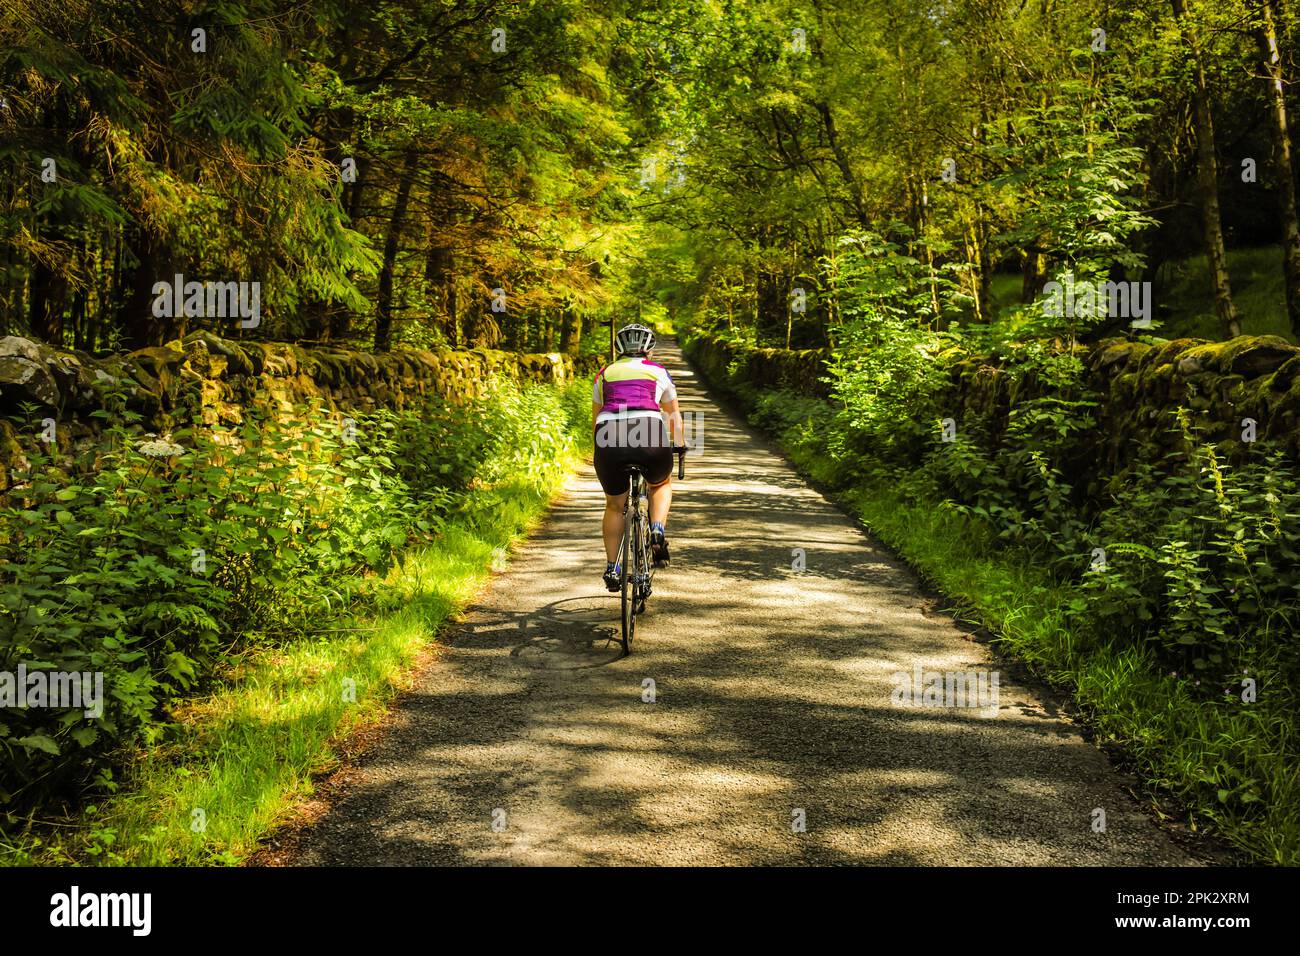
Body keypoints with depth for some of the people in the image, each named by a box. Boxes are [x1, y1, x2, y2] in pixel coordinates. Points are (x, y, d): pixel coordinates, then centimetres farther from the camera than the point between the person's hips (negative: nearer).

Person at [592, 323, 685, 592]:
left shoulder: (605, 374, 25)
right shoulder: (658, 372, 22)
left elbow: (595, 418, 32)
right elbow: (674, 415, 31)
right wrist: (679, 445, 45)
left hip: (609, 439, 1)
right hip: (650, 438, -1)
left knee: (614, 506, 22)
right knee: (661, 484, 30)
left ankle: (611, 568, 17)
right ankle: (658, 531, 6)